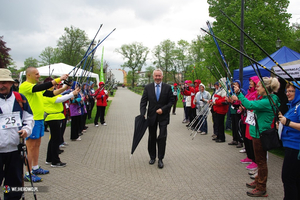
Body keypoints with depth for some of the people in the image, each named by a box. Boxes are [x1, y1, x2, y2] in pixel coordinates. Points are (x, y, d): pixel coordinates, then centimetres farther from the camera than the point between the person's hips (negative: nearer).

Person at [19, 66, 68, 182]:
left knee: (37, 145, 16)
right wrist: (58, 79, -30)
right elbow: (40, 88, -29)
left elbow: (50, 93, 15)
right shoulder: (25, 86, -12)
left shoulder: (36, 87, 18)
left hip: (39, 119, 9)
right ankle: (28, 174, 5)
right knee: (31, 146, -4)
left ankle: (35, 168, 29)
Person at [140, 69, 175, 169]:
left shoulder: (167, 87, -1)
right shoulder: (148, 87, 2)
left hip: (163, 116, -2)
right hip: (152, 116, 2)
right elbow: (143, 101, 0)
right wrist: (142, 114, -13)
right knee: (152, 137, 12)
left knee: (162, 137, -6)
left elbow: (172, 101, -1)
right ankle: (152, 157, 28)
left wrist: (163, 109, -14)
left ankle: (160, 159, 7)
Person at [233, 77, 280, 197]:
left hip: (260, 134, -10)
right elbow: (252, 105, 16)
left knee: (261, 161, 1)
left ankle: (261, 189, 12)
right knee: (260, 161, 21)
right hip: (258, 133, 10)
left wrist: (239, 93, -25)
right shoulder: (266, 99, 10)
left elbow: (250, 105, -31)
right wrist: (239, 98, 6)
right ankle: (258, 182, 36)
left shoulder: (268, 101, -21)